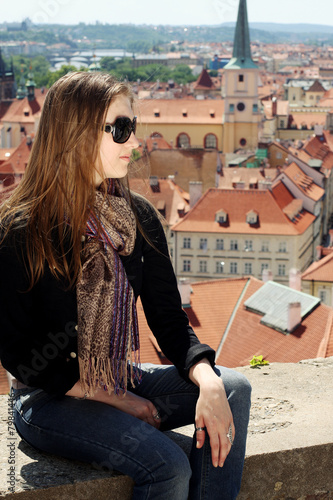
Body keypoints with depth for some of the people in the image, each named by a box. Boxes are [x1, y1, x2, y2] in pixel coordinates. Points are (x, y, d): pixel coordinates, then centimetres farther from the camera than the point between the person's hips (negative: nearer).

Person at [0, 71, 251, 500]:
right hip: (49, 400, -6)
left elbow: (168, 320, 0)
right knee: (167, 465, -26)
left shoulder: (138, 218, 1)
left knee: (232, 388, -16)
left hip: (122, 379, 6)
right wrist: (115, 398, -14)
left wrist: (207, 383, -20)